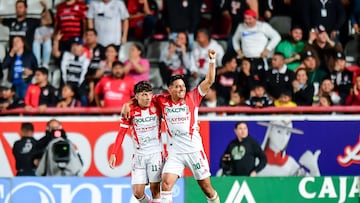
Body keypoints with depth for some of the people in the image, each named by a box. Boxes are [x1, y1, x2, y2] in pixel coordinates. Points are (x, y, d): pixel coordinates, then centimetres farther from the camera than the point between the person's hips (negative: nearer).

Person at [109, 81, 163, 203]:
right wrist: (114, 154, -8)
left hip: (156, 153, -1)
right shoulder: (130, 110, -4)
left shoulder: (157, 107, -3)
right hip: (139, 154, 1)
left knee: (155, 188, -8)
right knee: (137, 192, -3)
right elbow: (121, 133, -2)